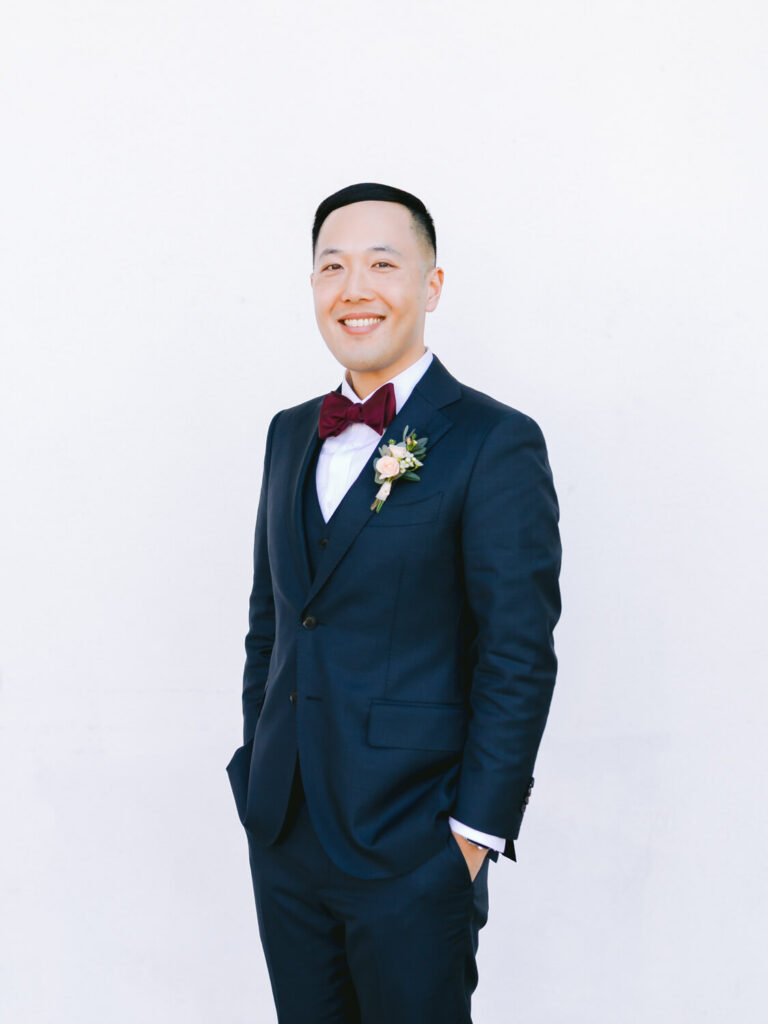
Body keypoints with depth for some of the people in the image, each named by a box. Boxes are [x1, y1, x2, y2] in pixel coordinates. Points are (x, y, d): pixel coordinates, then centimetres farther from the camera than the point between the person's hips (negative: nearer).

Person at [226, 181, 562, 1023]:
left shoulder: (495, 442, -11)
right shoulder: (291, 434, 9)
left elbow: (520, 658, -12)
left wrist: (477, 829, -13)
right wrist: (260, 769, 13)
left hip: (411, 852, -6)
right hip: (281, 832, 6)